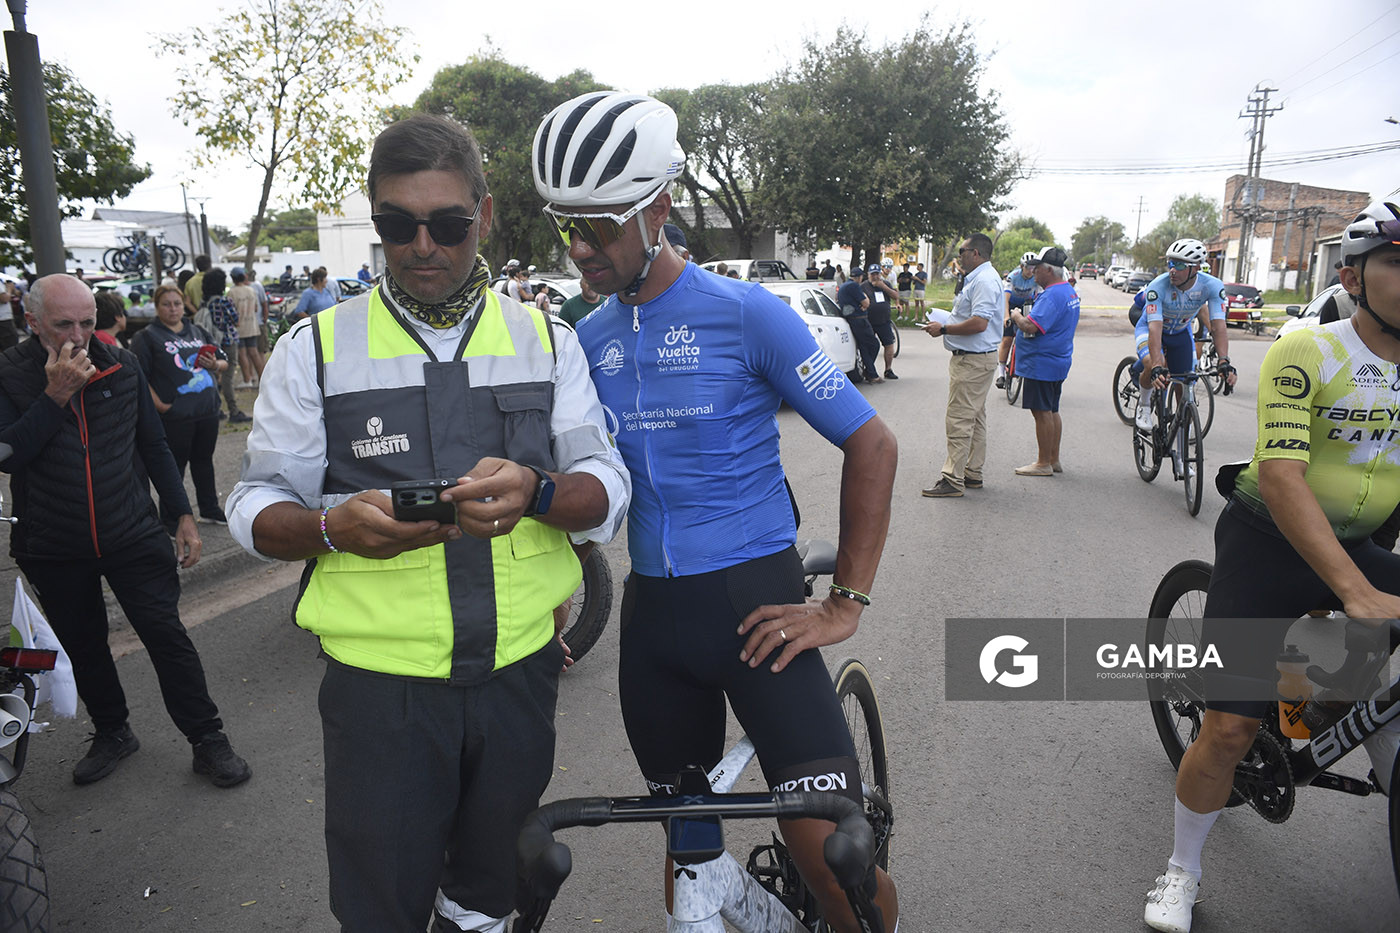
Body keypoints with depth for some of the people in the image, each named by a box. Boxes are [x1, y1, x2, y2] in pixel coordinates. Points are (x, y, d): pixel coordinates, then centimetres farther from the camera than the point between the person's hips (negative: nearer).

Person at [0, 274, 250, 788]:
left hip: (133, 535, 0)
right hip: (53, 548, 0)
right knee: (83, 647, 15)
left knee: (167, 635, -2)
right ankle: (112, 732, 35)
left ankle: (207, 739, 8)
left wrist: (183, 514, 6)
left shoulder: (122, 366, 0)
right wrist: (55, 395, -25)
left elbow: (154, 445, 8)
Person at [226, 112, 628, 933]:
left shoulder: (546, 340, 3)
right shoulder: (316, 348, -1)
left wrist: (534, 492, -24)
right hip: (381, 685, -2)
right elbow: (257, 509, 0)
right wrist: (335, 526, -23)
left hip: (519, 672, 2)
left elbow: (609, 487, -1)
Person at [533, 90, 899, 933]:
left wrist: (846, 604, -10)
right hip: (652, 612, 5)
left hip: (754, 602, -4)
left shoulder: (746, 312, -9)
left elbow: (872, 444, -7)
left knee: (833, 854, -7)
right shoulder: (588, 340, 7)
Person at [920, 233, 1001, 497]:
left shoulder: (984, 280, -18)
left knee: (959, 420, -10)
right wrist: (944, 323, 12)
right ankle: (972, 473, 24)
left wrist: (943, 329, -17)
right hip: (972, 358, 12)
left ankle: (953, 480, -8)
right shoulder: (979, 278, 17)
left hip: (972, 361, -12)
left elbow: (979, 323, -27)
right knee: (974, 419, 16)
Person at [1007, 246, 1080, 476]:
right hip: (1057, 362, 11)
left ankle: (1043, 463, 2)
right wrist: (1025, 317, 9)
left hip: (1042, 364, -11)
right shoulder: (1069, 291, 14)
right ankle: (1054, 459, 24)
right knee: (1051, 411, 16)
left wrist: (1017, 316, -9)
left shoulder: (1052, 295, -21)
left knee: (1042, 412, -4)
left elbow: (1030, 327, -29)